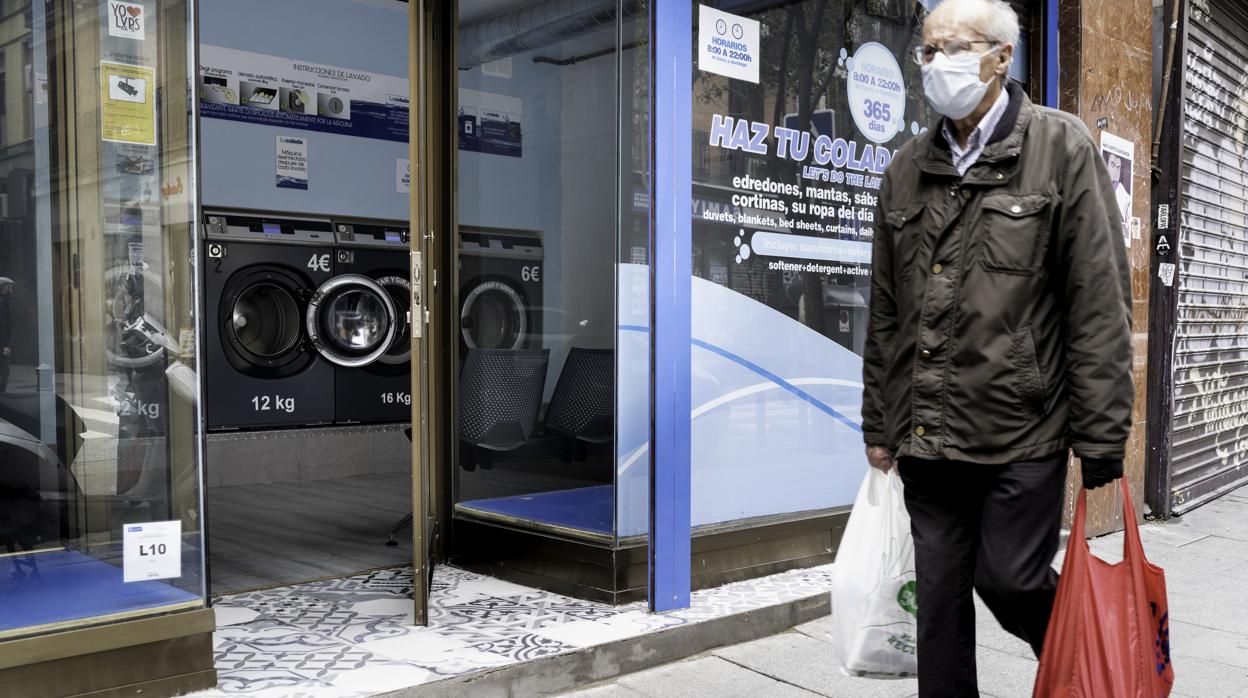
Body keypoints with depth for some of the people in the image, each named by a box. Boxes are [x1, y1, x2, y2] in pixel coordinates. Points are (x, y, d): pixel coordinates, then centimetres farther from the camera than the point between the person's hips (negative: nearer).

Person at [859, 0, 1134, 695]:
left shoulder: (1063, 147, -1)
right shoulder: (908, 169, 12)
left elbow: (1101, 303, -7)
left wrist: (1102, 436, -11)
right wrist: (878, 424, 14)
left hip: (1022, 431, -4)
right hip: (927, 434, 4)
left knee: (1011, 582, 1)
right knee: (939, 599, 10)